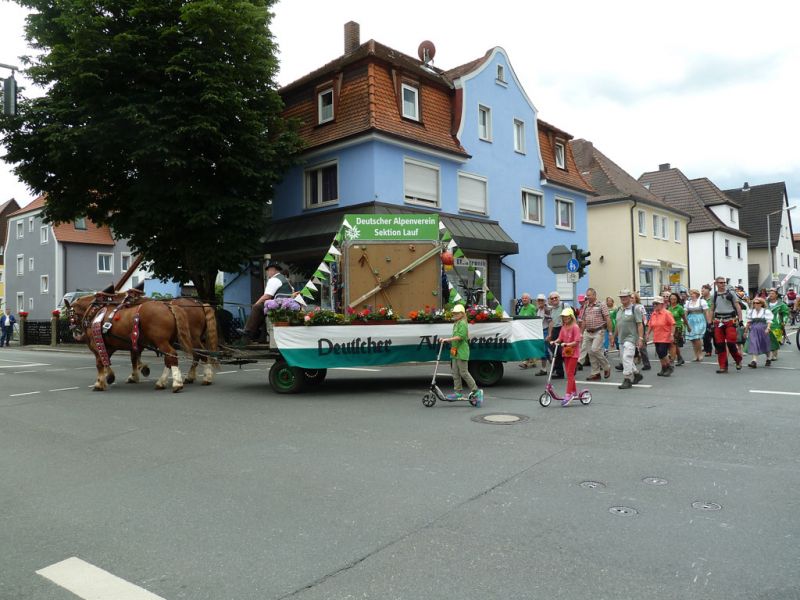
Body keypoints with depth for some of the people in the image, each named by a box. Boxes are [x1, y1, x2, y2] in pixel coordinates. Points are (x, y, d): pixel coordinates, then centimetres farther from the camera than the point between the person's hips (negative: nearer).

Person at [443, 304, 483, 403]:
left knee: (464, 373, -6)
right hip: (456, 352, 10)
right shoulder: (456, 324, 18)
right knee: (455, 373, 9)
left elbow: (460, 336, -24)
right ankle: (458, 392, 15)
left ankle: (476, 391, 3)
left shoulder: (462, 324, -12)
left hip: (462, 352, -10)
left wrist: (447, 339, -24)